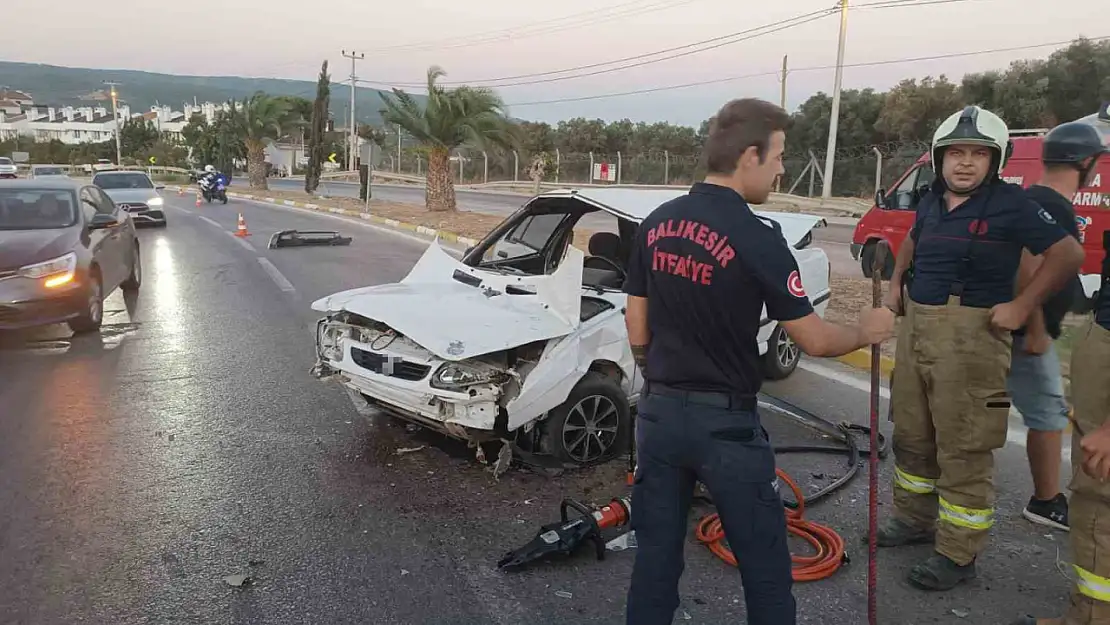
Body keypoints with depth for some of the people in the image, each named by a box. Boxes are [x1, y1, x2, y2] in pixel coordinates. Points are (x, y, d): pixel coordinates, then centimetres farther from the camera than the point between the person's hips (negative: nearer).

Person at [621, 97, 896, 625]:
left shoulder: (655, 224, 2)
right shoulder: (757, 238, -16)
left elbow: (637, 332, 7)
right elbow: (814, 341, -8)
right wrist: (865, 331, 11)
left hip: (658, 413, 6)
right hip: (725, 422, -5)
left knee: (655, 557, 15)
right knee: (764, 565, 13)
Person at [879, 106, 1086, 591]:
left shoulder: (1010, 203, -9)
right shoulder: (931, 201, 10)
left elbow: (1068, 254, -8)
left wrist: (1021, 306, -13)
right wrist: (896, 283, 19)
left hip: (970, 334, -7)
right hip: (915, 325, 7)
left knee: (963, 448, -1)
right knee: (911, 435, 18)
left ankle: (958, 555, 10)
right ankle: (914, 518, 36)